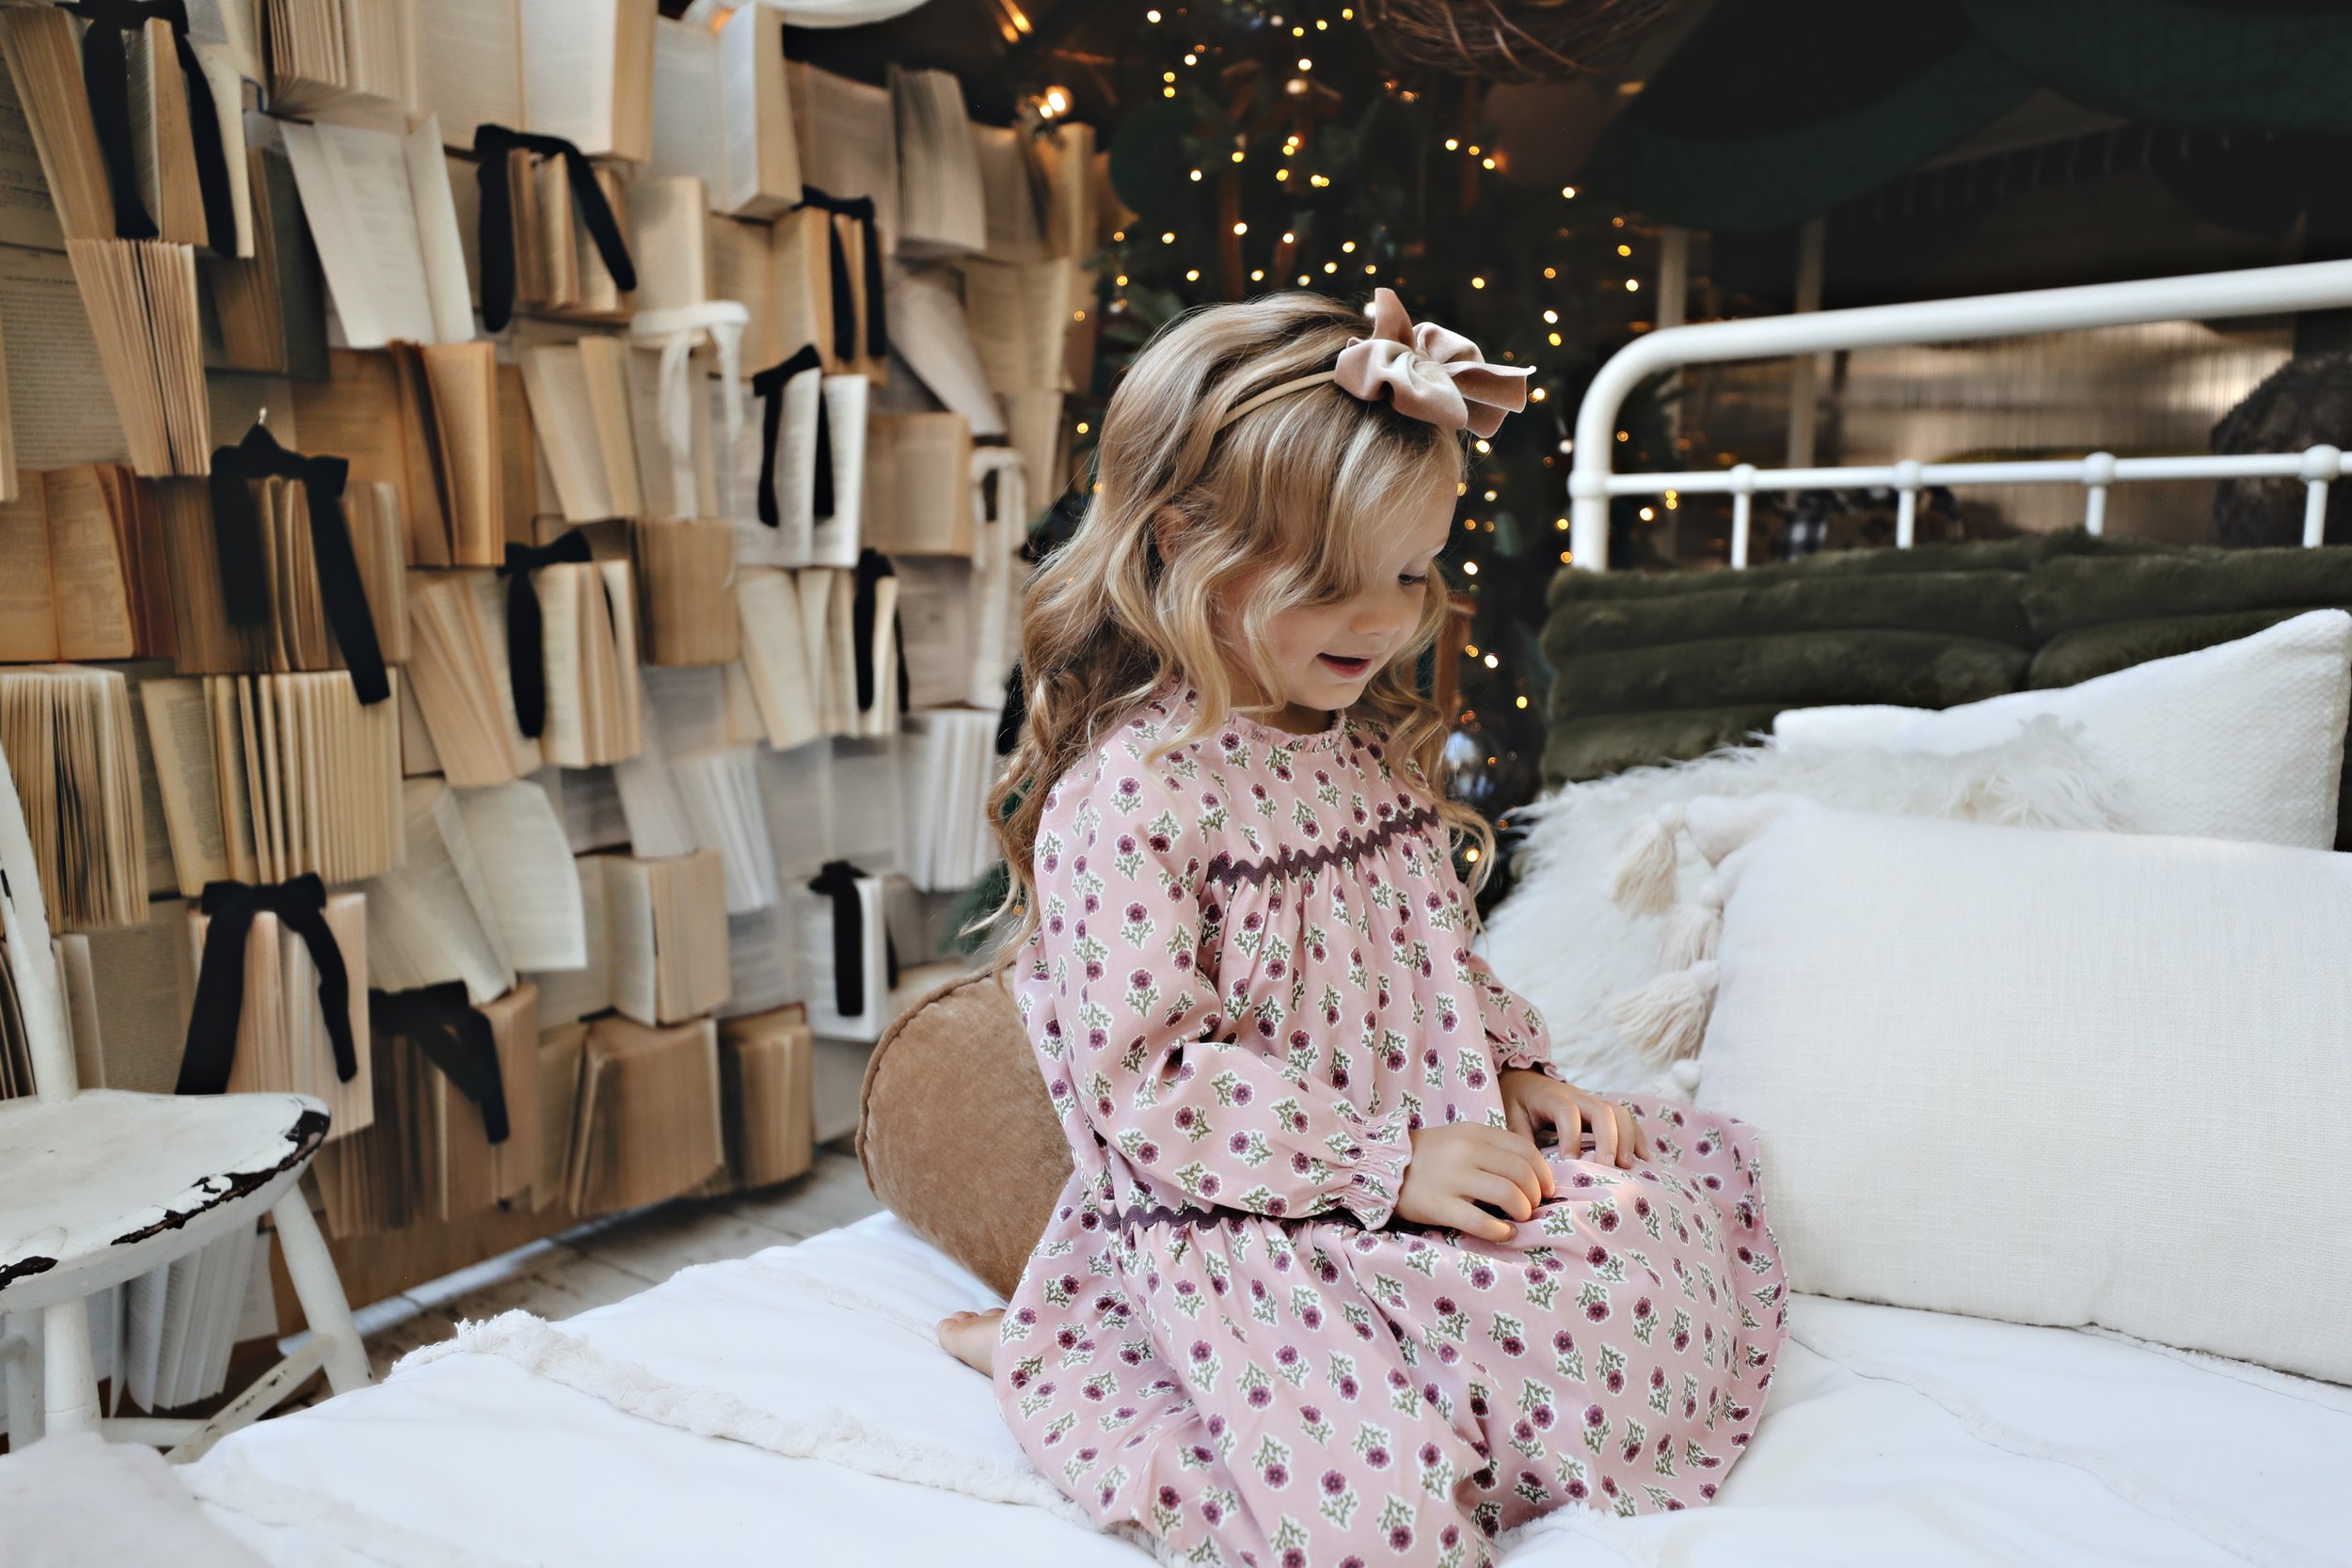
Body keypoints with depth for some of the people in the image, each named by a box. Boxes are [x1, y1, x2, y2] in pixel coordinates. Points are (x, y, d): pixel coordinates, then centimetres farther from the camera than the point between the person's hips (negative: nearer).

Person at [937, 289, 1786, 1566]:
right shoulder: (1129, 794, -19)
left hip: (1426, 1164, 9)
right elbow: (1146, 1077, -22)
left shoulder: (1369, 749, 9)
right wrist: (1384, 1161, -22)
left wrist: (1518, 1072, 3)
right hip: (1229, 1231, -8)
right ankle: (1042, 1356, 3)